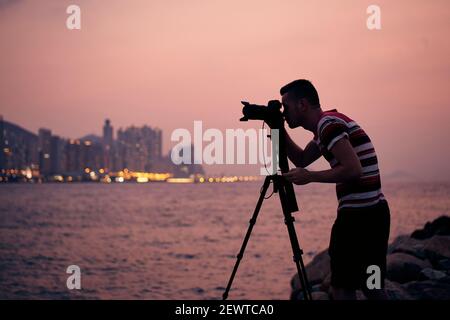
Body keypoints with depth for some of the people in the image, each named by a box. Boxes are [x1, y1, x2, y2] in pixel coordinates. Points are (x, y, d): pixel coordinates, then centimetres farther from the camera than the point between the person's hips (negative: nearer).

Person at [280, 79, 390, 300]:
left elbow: (353, 169, -22)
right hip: (374, 213, 10)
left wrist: (309, 177, -14)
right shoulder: (327, 125, 16)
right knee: (371, 288, 14)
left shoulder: (329, 124, -13)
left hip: (359, 215, -10)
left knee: (342, 289, -4)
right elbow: (302, 159, 28)